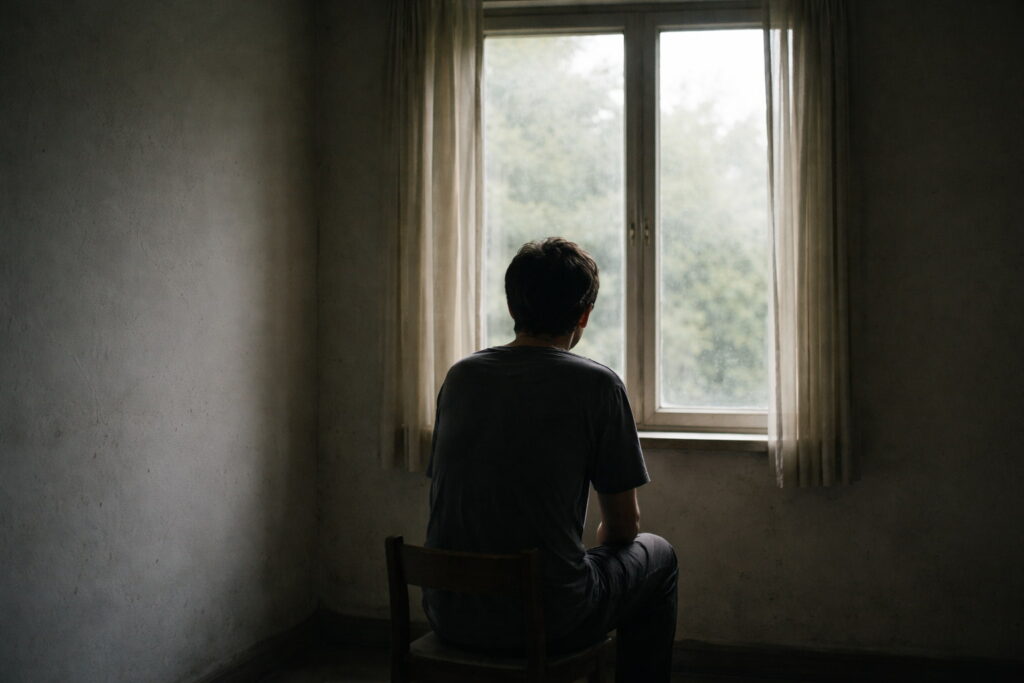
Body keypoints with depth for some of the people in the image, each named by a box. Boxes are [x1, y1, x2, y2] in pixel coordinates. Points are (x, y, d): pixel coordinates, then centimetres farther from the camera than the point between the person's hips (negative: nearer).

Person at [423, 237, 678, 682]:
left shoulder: (459, 376, 5)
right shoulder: (596, 385, -10)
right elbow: (624, 526, -1)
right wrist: (600, 543, 24)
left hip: (448, 615, 5)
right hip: (546, 620, -5)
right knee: (657, 556, 22)